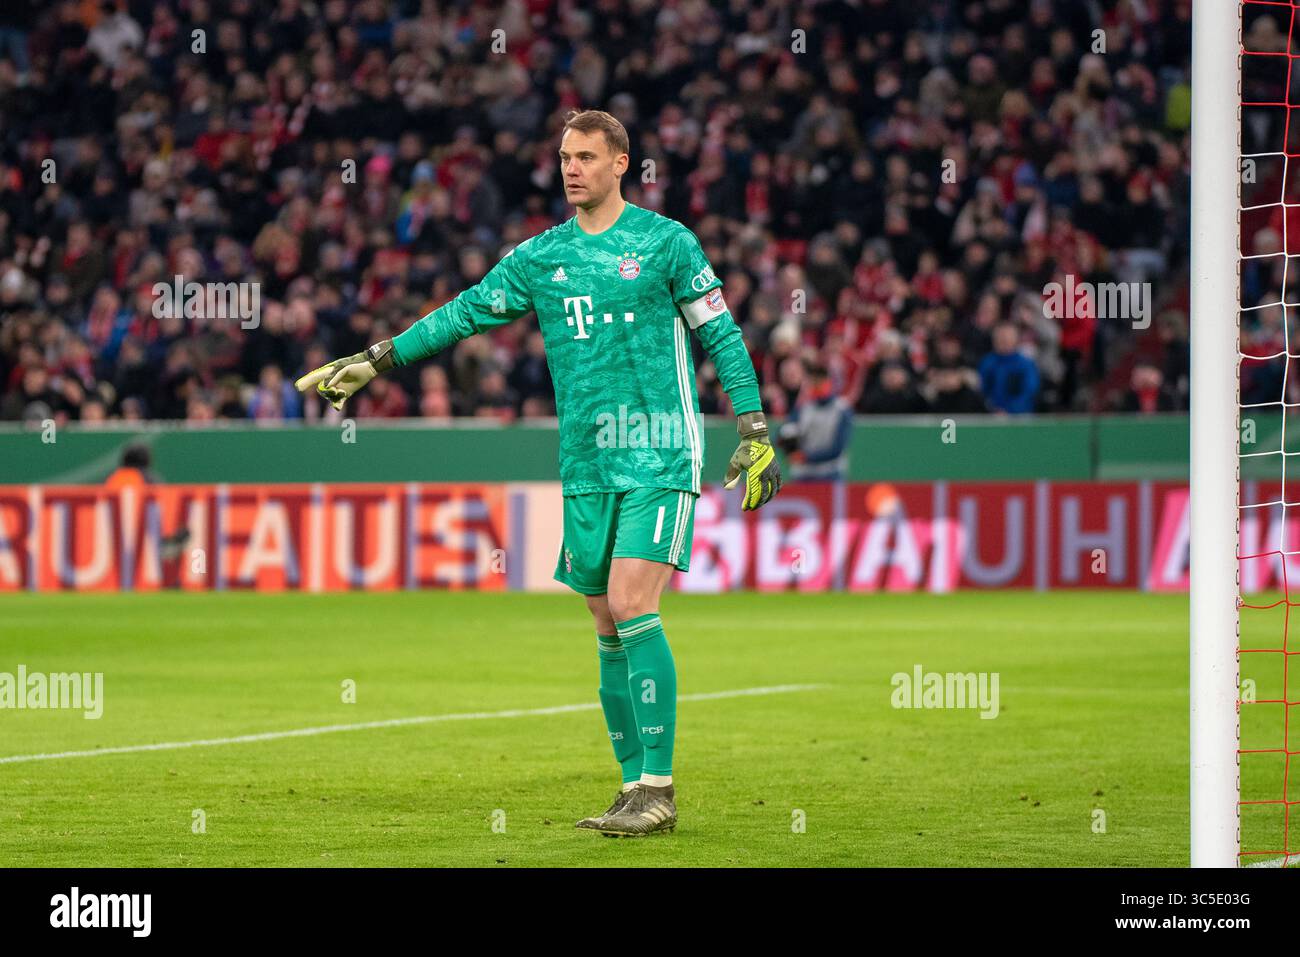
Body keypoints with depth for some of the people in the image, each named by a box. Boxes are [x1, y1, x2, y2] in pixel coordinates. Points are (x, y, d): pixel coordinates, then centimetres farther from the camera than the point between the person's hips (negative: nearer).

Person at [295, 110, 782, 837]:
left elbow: (721, 335, 1)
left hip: (659, 457, -5)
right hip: (586, 467, 5)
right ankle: (636, 786, 11)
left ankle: (658, 790, -15)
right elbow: (465, 314, 15)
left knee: (632, 607, -17)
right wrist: (372, 361, 13)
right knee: (609, 628, 5)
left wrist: (754, 432, -3)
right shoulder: (540, 257, 11)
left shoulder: (666, 242, -1)